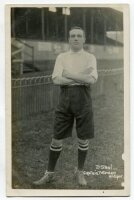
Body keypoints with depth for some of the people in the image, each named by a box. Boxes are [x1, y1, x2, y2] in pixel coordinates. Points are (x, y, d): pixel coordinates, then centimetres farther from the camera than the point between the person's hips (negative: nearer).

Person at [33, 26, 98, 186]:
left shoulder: (90, 57, 4)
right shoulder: (61, 57, 6)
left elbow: (92, 79, -14)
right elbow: (56, 79, -9)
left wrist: (68, 74, -11)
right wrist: (82, 78, -11)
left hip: (83, 100, -1)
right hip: (65, 99, 1)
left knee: (83, 138, 8)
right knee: (57, 138, 5)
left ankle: (80, 172, 27)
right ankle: (49, 173, 20)